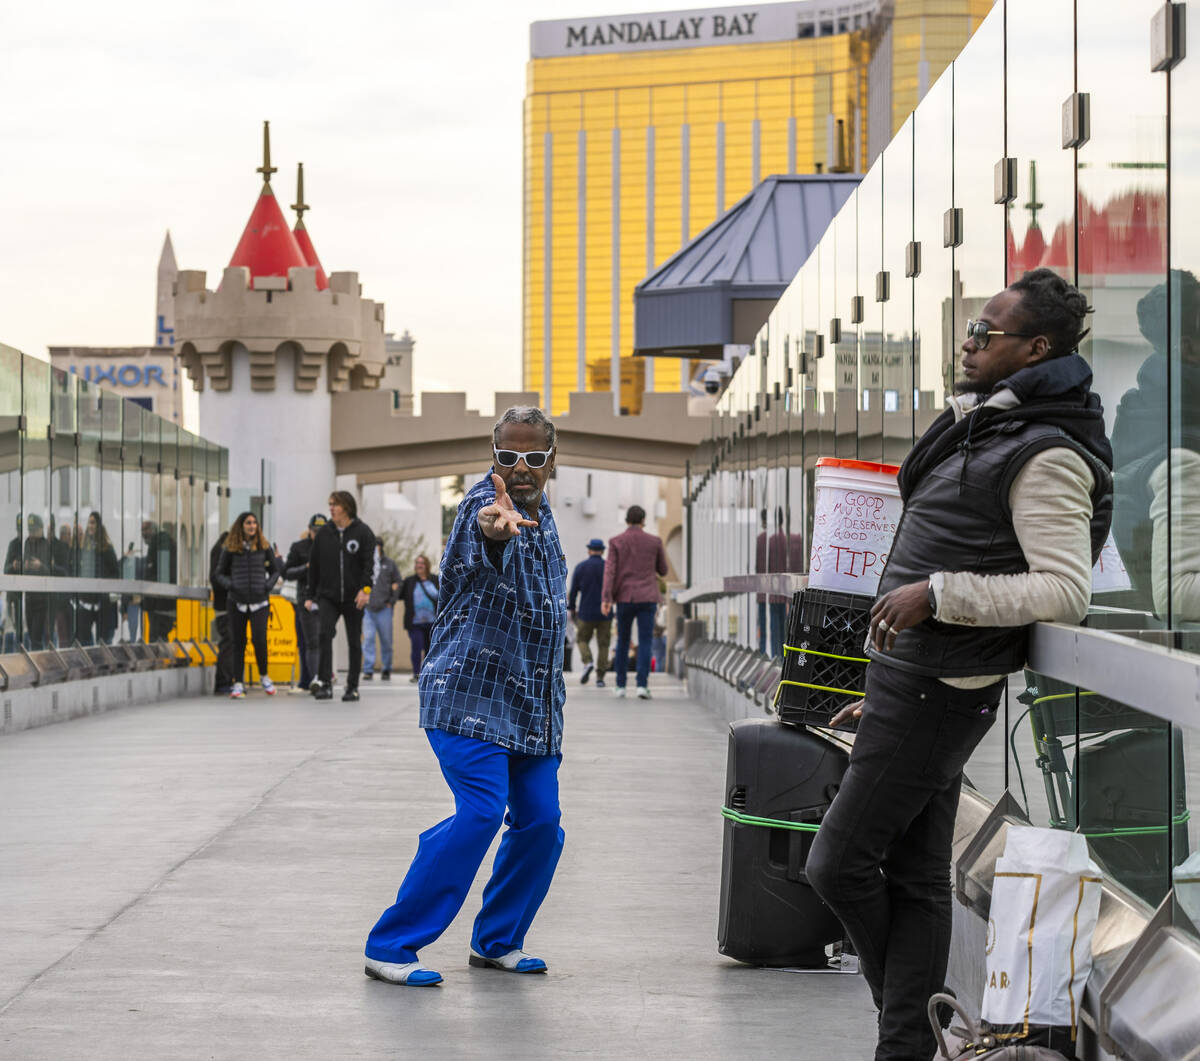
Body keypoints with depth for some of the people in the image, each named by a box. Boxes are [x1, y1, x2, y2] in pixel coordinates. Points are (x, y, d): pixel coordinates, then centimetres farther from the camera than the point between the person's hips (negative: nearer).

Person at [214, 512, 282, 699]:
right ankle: (238, 684, 7)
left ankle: (264, 675, 10)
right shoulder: (230, 548, 4)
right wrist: (229, 585, -7)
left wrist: (268, 585, 0)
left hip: (260, 601, 0)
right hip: (237, 602, 0)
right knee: (238, 643, 2)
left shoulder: (264, 546, 7)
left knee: (259, 639, -13)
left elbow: (276, 569, 16)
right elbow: (220, 573, 11)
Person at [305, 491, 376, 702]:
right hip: (327, 596, 1)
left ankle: (352, 687, 15)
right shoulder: (324, 533, 8)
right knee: (325, 633, -18)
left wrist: (365, 589, -21)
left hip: (354, 598, -1)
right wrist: (311, 596, 9)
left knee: (354, 641, 5)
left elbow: (370, 563, -7)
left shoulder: (363, 532, -1)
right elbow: (314, 565, 12)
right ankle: (325, 683, -20)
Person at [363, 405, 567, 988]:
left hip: (533, 706, 8)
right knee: (480, 812, -20)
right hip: (471, 692, -8)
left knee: (540, 822, 4)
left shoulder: (543, 514, 11)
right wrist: (493, 529, -68)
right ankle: (391, 946, -15)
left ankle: (497, 941, 23)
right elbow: (478, 550, -42)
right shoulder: (485, 501, -15)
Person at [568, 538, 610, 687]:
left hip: (586, 613, -1)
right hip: (605, 613, 1)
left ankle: (587, 662, -11)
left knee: (582, 640, 16)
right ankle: (600, 677, 1)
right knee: (603, 645, 7)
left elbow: (573, 590, -1)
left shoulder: (580, 567, -2)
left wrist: (571, 609, 9)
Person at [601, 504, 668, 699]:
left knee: (623, 641, 14)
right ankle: (642, 684, -15)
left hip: (624, 598, 1)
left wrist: (606, 599, -13)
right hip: (647, 598, -1)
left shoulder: (616, 542, 0)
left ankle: (620, 685, 15)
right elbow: (662, 571, 10)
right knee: (645, 643, -2)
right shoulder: (654, 541, 1)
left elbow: (610, 570, -9)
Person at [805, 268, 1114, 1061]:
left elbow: (1066, 590, -23)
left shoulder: (1046, 456, -14)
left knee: (839, 863, -7)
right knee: (914, 877, 9)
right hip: (911, 682, 10)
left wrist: (937, 594, -24)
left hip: (938, 695, -10)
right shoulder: (984, 430, 17)